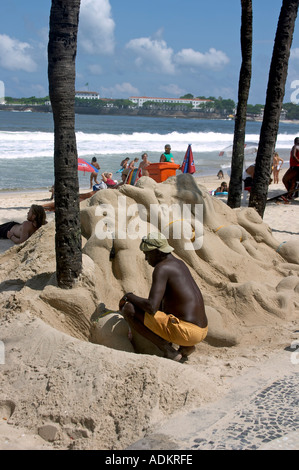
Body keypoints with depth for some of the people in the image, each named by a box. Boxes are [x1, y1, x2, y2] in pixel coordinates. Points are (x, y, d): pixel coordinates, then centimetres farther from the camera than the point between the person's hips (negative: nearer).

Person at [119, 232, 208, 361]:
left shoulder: (161, 268, -12)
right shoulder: (178, 263, 19)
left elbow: (151, 307, -21)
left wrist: (130, 297, -3)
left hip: (185, 330, -10)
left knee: (128, 309, -8)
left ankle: (168, 350, -6)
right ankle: (185, 346, 15)